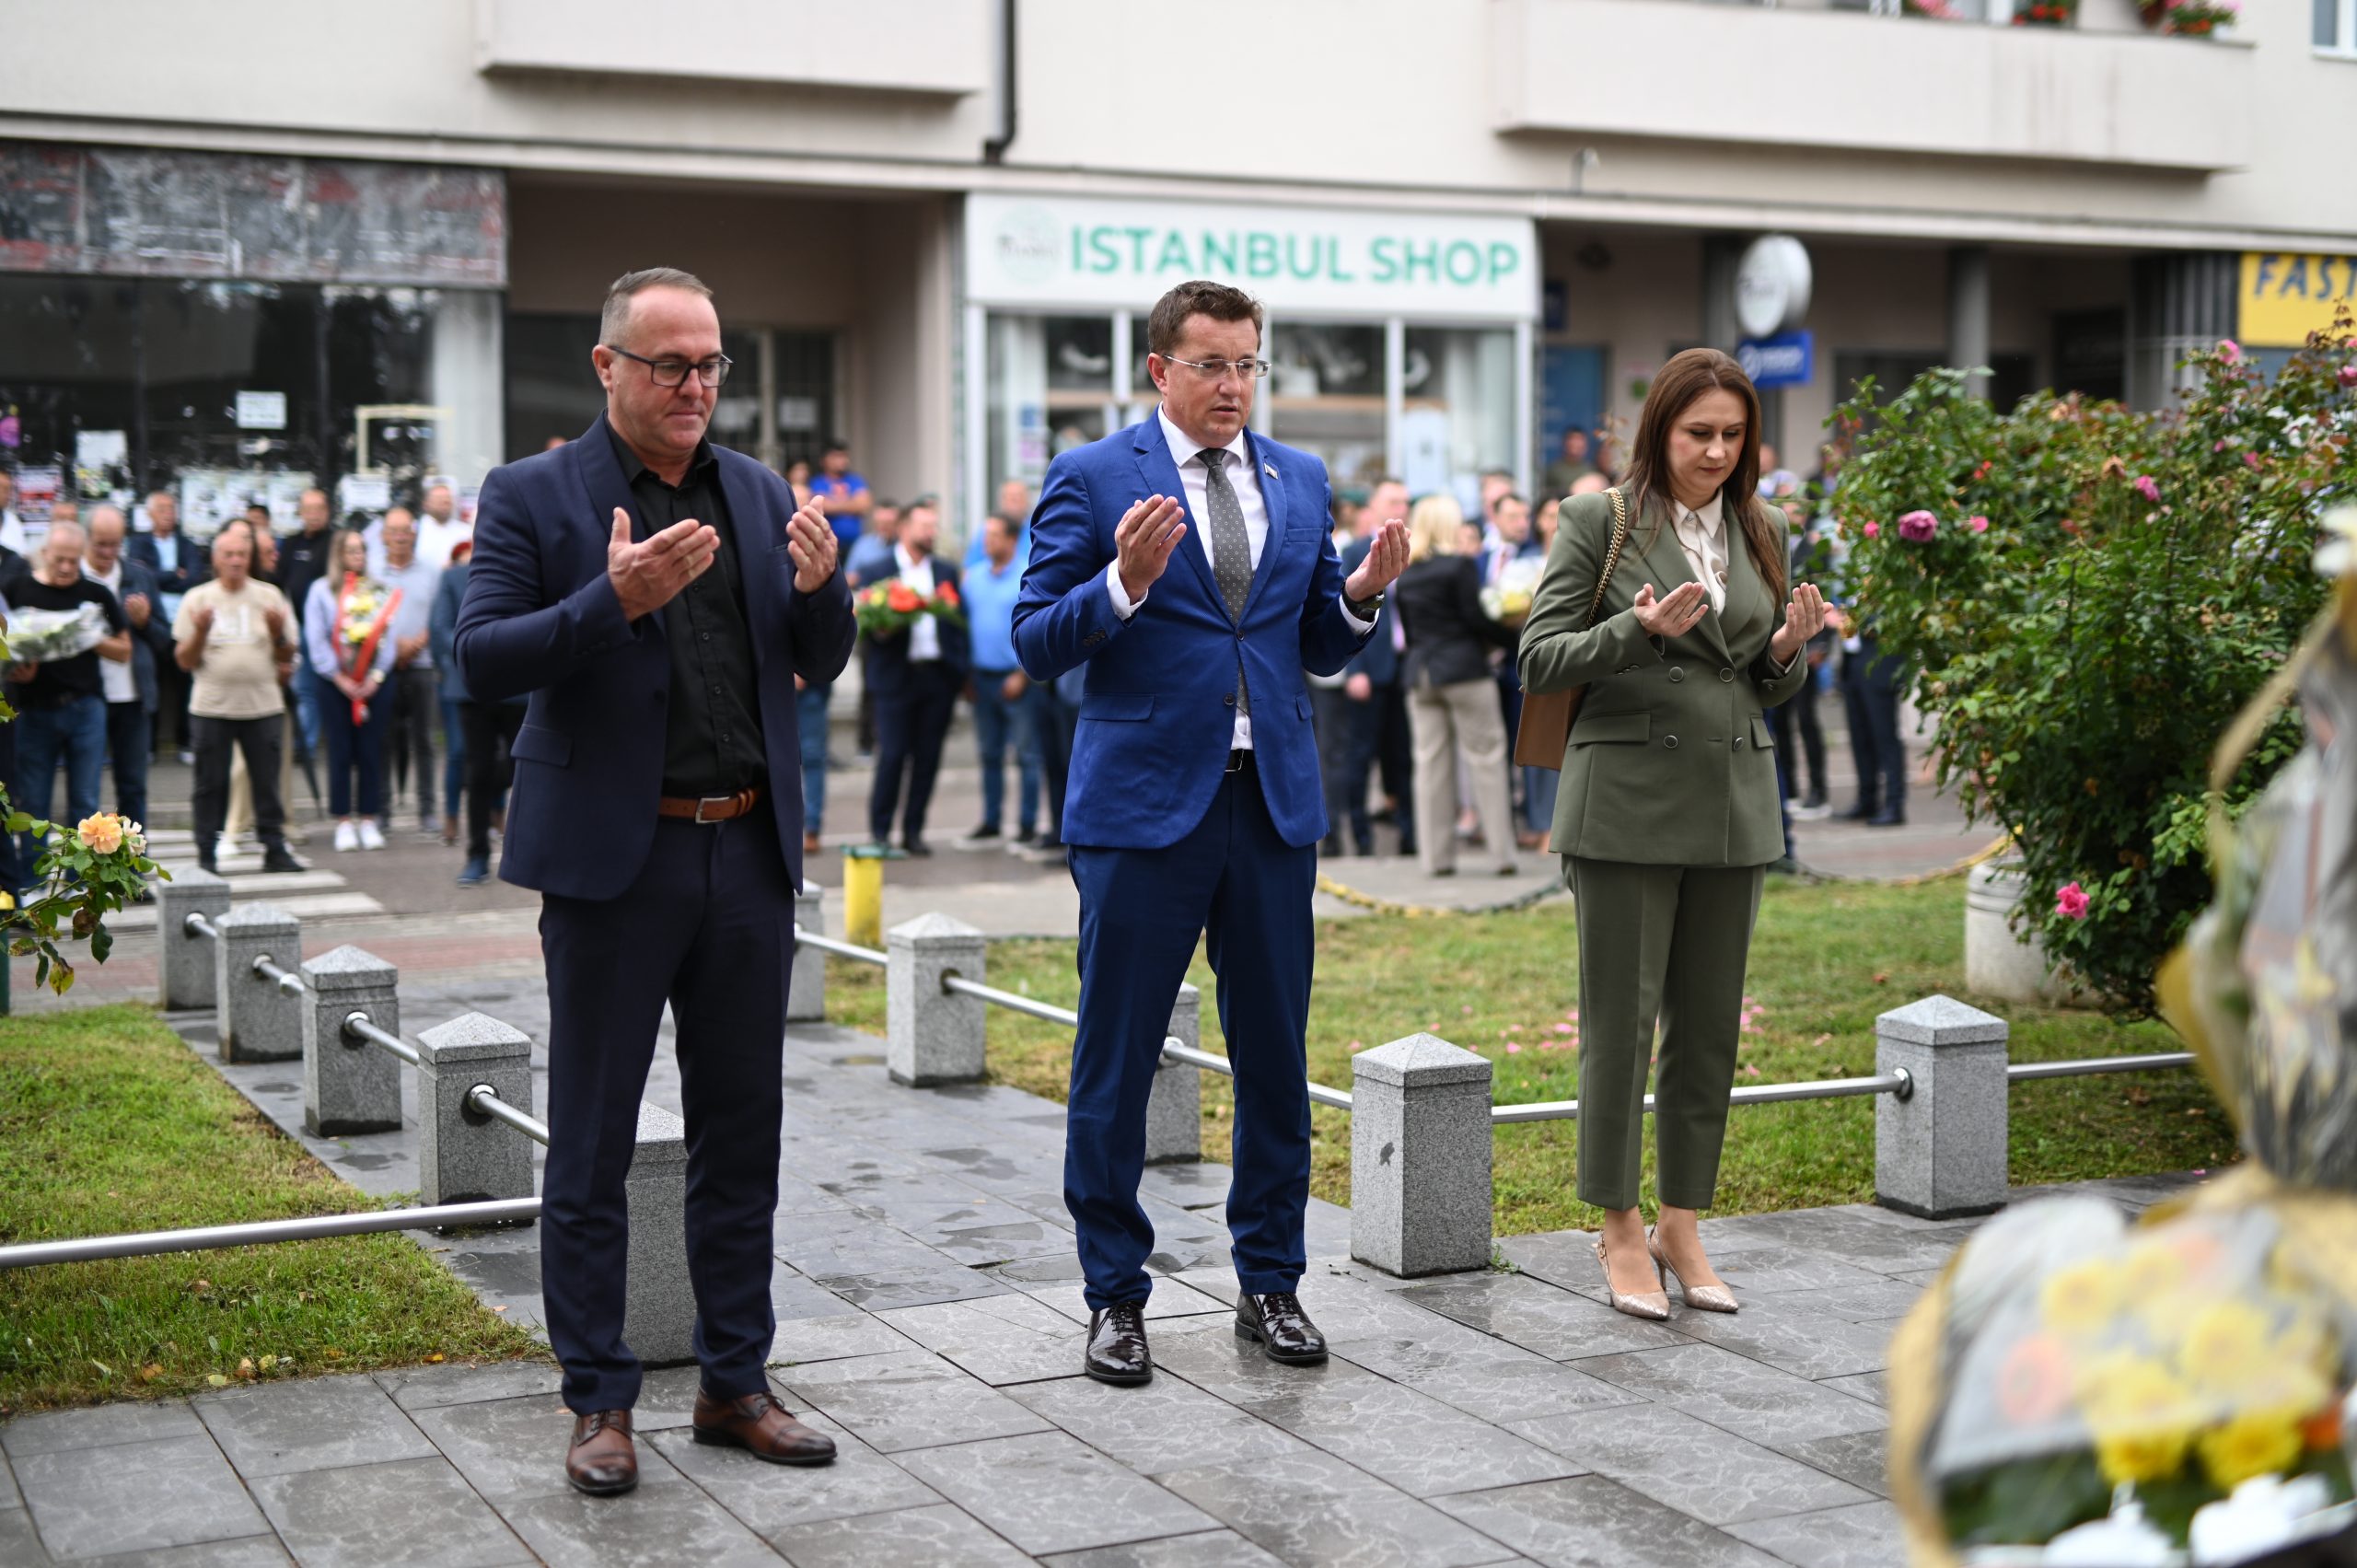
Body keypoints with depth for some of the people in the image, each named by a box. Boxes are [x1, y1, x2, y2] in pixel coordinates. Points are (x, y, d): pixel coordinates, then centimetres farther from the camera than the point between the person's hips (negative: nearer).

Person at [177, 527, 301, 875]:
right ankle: (206, 853, 9)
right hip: (212, 706, -1)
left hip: (263, 705, 1)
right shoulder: (198, 598, 4)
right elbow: (184, 660, 1)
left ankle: (274, 849, 10)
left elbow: (286, 657, 8)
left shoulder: (269, 597, 7)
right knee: (211, 784, 2)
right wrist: (200, 631, -16)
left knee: (267, 782, 3)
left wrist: (277, 632, -11)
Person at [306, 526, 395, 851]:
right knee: (340, 752, 0)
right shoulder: (322, 590, 3)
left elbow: (388, 636, 4)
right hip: (333, 682, -2)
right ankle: (343, 824, 4)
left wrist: (376, 676, -8)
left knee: (370, 751, 1)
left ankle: (370, 820, 7)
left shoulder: (380, 591, 9)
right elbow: (315, 641, -3)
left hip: (373, 682, 2)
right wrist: (339, 678, -10)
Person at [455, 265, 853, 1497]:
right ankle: (599, 1402, 14)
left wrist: (821, 587, -10)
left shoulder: (761, 496, 11)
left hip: (750, 853, 5)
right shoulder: (531, 497, -3)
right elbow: (482, 661, -12)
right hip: (614, 854, -4)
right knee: (591, 1146, 3)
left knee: (741, 1132, 11)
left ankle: (735, 1384, 22)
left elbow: (821, 667, 11)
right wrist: (614, 600, -25)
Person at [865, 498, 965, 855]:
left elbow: (959, 622, 10)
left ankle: (913, 830, 13)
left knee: (928, 757, 5)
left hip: (939, 676, 4)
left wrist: (962, 672, 3)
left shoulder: (946, 571, 13)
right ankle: (879, 831, 5)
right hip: (897, 675, -4)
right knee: (892, 754, -4)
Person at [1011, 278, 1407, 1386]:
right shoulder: (1092, 478, -2)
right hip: (1142, 803, -4)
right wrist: (1123, 583, -22)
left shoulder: (1300, 481, 12)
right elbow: (1036, 645, -6)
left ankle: (1269, 1284, 22)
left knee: (1275, 1057, 9)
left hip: (1274, 802, 4)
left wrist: (1363, 595, -5)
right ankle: (1116, 1296, 15)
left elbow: (1319, 649, 15)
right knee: (1116, 1064, 3)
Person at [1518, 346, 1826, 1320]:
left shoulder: (1760, 533, 13)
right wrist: (1639, 630, -20)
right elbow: (1540, 661, -6)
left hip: (1733, 802, 5)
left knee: (1710, 1029, 8)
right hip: (1628, 801, -5)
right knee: (1621, 1025, 0)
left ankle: (1682, 1227, 19)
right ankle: (1620, 1231, 13)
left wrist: (1788, 650, -4)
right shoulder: (1598, 522, -2)